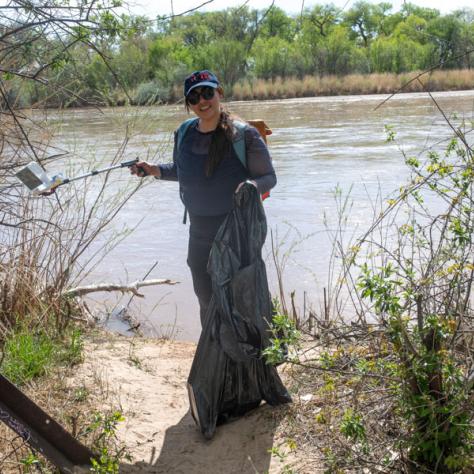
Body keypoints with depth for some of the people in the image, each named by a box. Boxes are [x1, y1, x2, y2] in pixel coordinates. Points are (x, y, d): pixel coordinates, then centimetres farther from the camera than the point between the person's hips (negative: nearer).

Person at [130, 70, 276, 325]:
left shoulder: (244, 135, -14)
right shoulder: (184, 135, 2)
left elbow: (269, 177, -10)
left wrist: (252, 185, -31)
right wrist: (154, 170, 3)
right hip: (200, 235, 6)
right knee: (206, 300, 19)